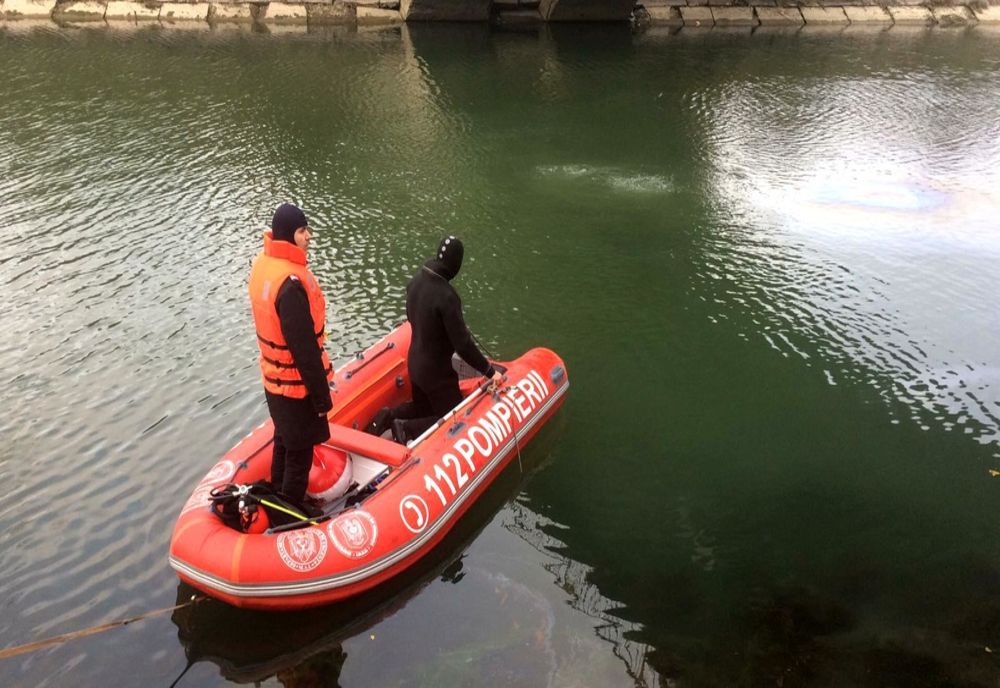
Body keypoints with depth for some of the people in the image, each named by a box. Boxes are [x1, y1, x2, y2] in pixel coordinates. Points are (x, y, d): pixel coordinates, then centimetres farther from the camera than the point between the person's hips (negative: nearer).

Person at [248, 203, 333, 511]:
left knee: (283, 442, 26)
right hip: (296, 385, -9)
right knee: (300, 453, 10)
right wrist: (322, 397, -18)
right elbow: (305, 349, -27)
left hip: (273, 378, 9)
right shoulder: (292, 283, -30)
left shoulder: (263, 263, 0)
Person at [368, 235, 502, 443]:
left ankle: (388, 417, 7)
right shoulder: (446, 296, -30)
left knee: (421, 408, 29)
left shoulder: (416, 280, -6)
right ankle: (407, 429, -7)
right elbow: (462, 344, -26)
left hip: (414, 362, 8)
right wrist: (489, 371, -16)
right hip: (436, 371, -8)